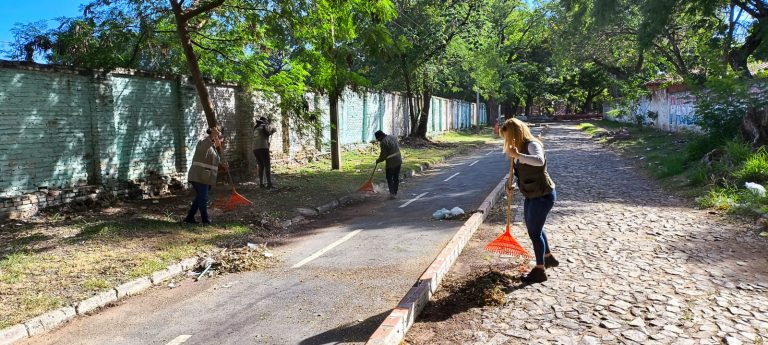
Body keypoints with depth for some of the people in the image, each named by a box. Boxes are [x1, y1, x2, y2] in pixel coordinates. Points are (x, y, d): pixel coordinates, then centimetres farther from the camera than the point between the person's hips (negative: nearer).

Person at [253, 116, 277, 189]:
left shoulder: (256, 128, 23)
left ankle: (261, 183, 8)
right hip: (263, 148, -7)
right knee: (267, 166, -6)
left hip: (255, 149, 7)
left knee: (260, 166, 13)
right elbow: (274, 130, 8)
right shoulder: (265, 126, 2)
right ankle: (269, 184, -13)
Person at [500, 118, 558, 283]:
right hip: (532, 195, 10)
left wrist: (517, 155, -48)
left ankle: (540, 271, 12)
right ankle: (548, 257, 43)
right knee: (534, 228, 23)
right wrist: (514, 185, 6)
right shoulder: (520, 147, 8)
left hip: (543, 195, -10)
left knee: (534, 232, -2)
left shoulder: (532, 144, -20)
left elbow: (539, 161, -44)